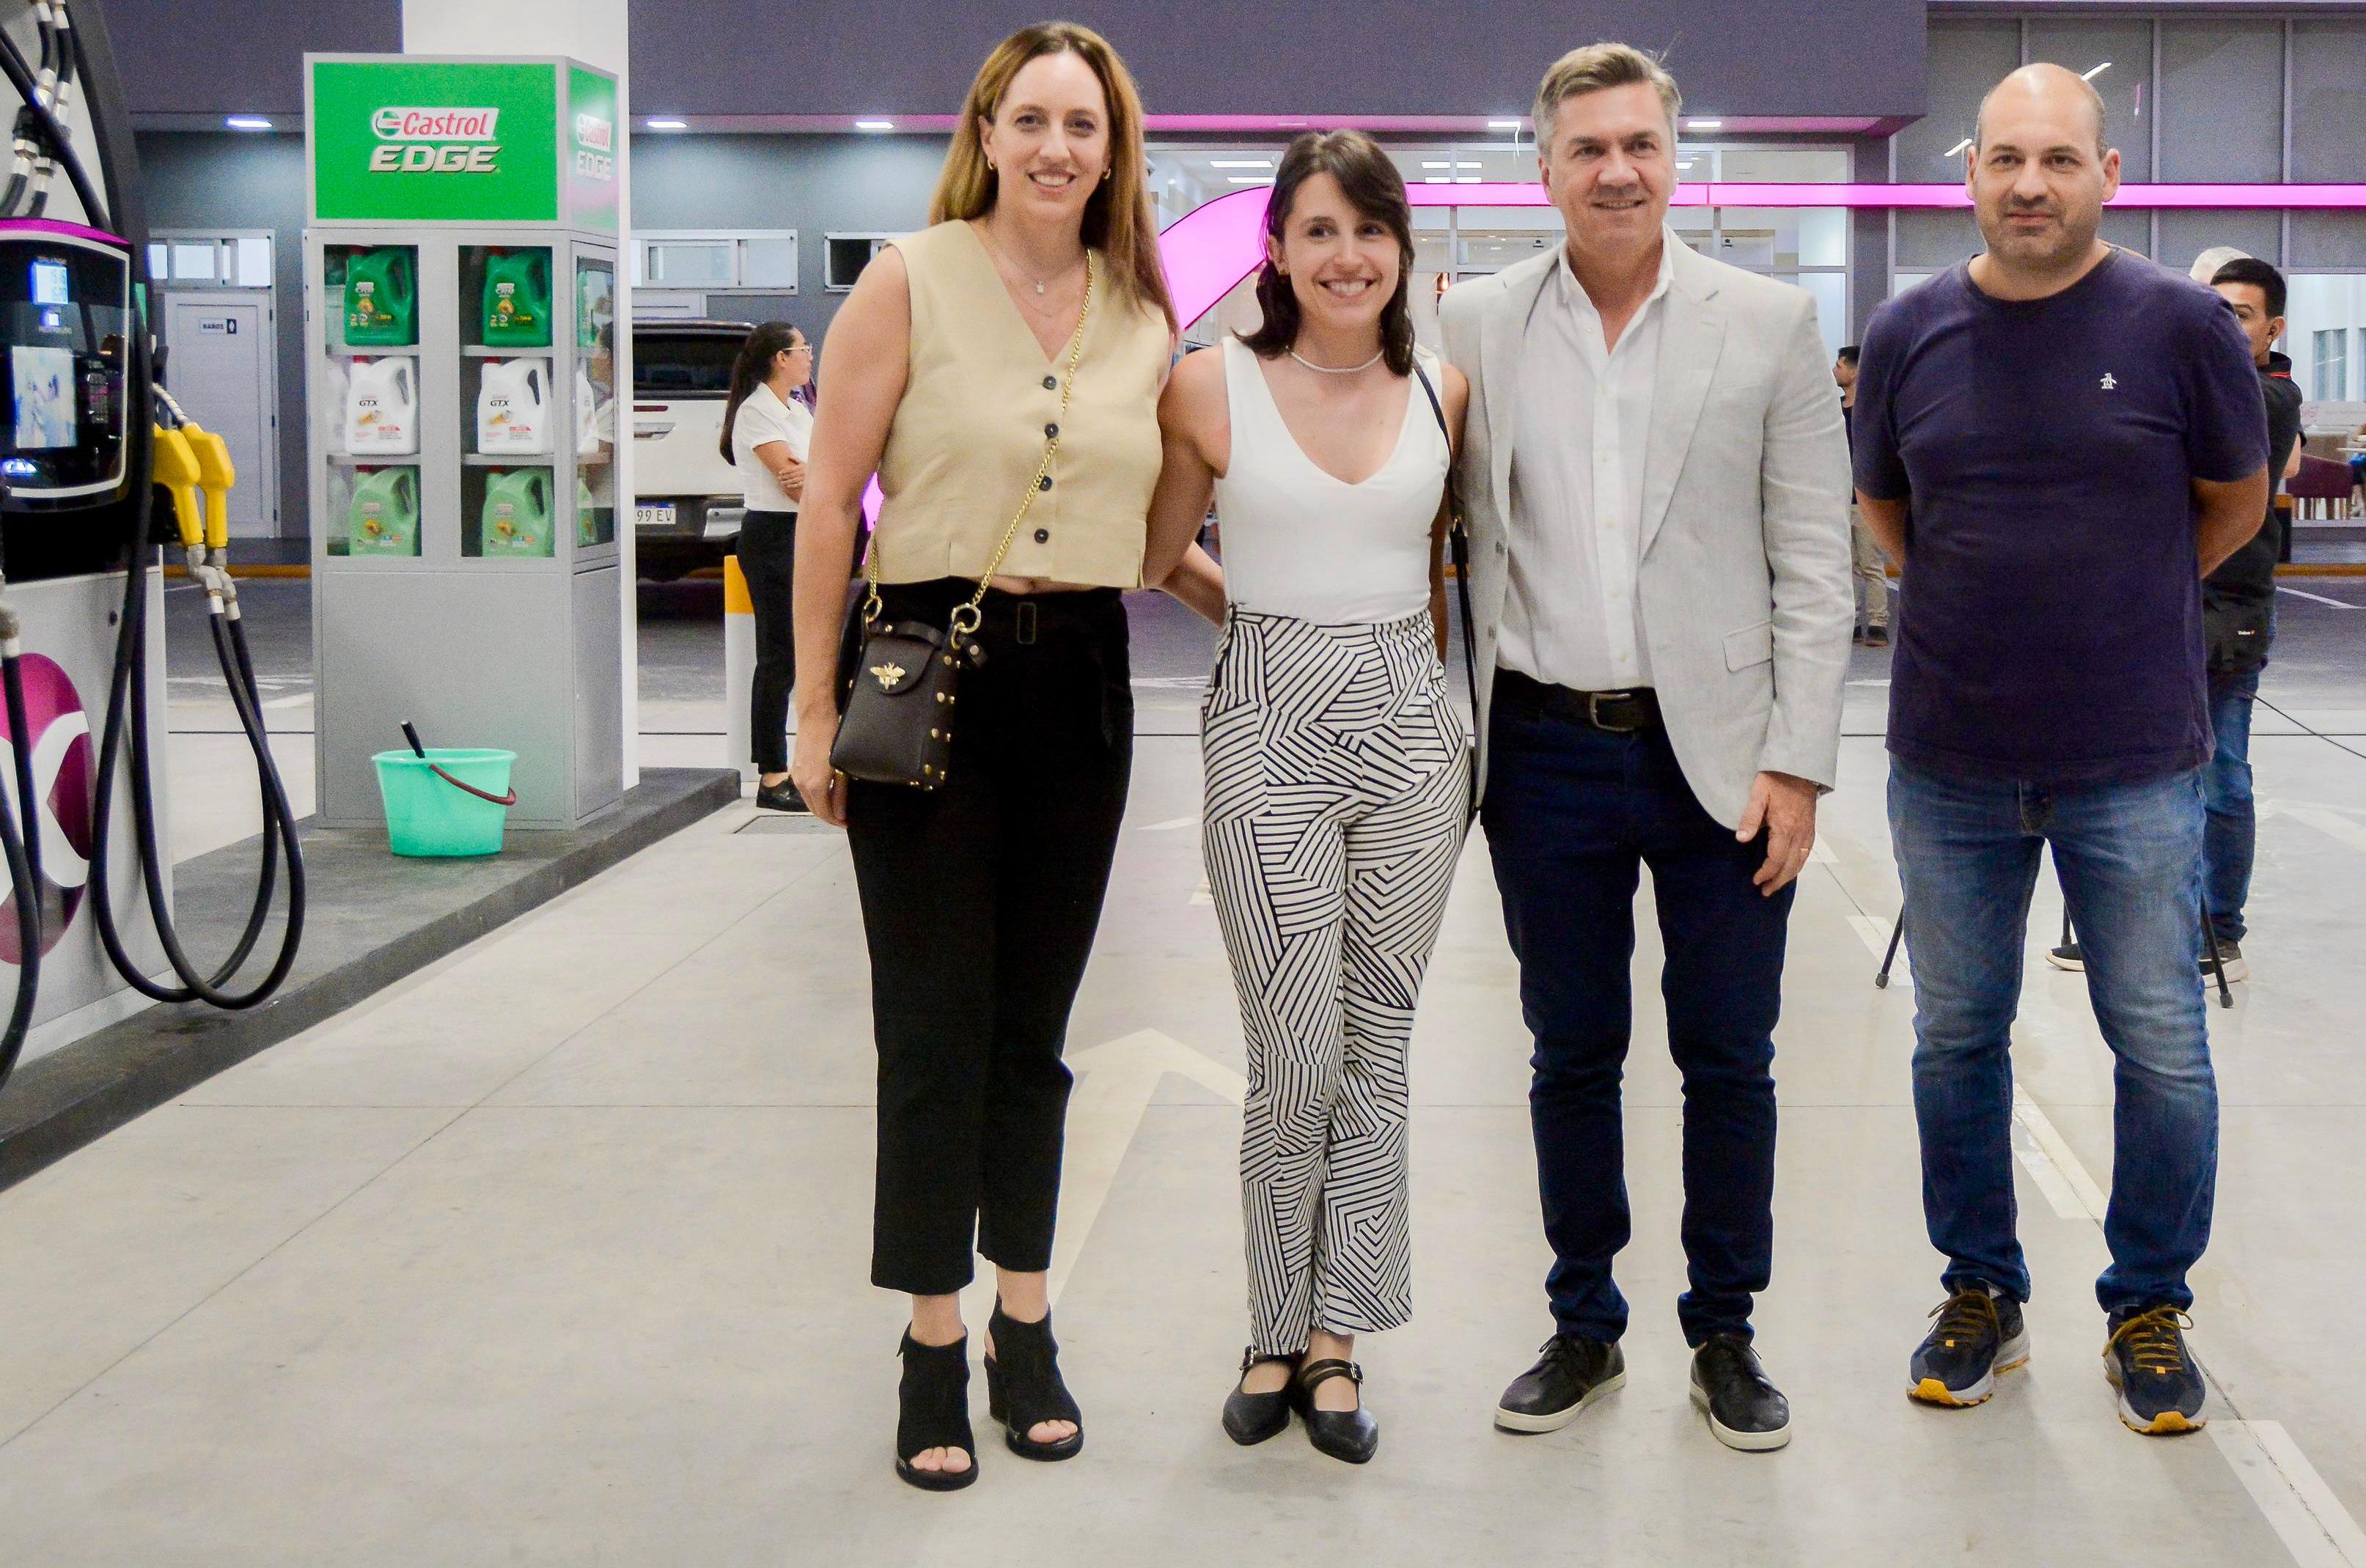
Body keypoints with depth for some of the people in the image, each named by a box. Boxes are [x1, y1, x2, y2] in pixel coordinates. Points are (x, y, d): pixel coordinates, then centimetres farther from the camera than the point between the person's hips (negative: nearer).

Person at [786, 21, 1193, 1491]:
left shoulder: (1145, 321, 9)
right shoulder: (911, 282, -4)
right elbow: (832, 499, -6)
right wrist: (817, 704, -8)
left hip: (1081, 679, 4)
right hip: (930, 663, -4)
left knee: (1034, 1026, 11)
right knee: (935, 1026, 2)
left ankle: (1027, 1328, 23)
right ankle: (934, 1348, 14)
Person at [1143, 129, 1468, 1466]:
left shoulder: (1444, 390, 6)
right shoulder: (1214, 388, -3)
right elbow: (1153, 555, 8)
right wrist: (1268, 608, 7)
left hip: (1411, 729, 3)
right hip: (1271, 731, -3)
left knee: (1377, 1049, 7)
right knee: (1296, 1060, -4)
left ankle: (1336, 1336, 18)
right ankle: (1279, 1329, 15)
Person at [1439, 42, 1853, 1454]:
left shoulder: (1770, 322, 0)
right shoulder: (1478, 327, 2)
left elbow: (1814, 559, 0)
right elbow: (1454, 546, 5)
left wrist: (1797, 760, -6)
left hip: (1719, 750, -1)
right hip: (1550, 751, 1)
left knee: (1729, 1060, 8)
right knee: (1573, 1057, 12)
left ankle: (1726, 1334, 24)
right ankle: (1585, 1328, 27)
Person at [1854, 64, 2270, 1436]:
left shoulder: (2182, 324, -7)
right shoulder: (1912, 333, 0)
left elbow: (2237, 501, 8)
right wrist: (1983, 603, 11)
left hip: (2135, 764, -2)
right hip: (1952, 759, 2)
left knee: (2162, 1050, 5)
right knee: (1957, 1039, 12)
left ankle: (2150, 1308, 24)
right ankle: (1983, 1294, 29)